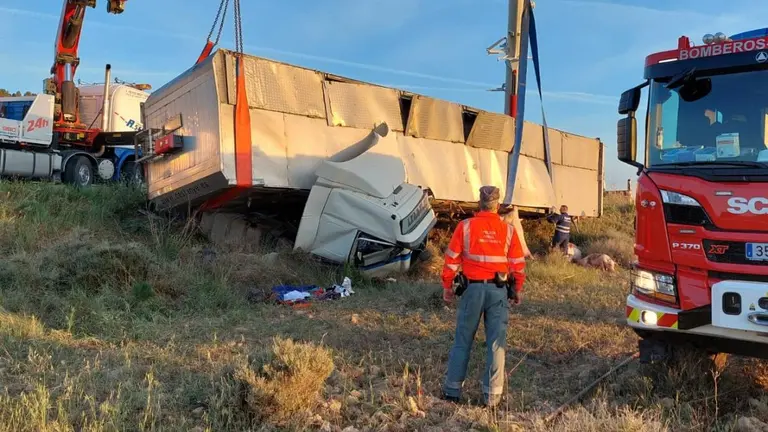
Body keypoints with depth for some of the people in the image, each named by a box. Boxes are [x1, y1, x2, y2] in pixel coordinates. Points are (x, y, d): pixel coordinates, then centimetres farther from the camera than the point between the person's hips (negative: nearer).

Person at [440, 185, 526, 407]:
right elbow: (518, 264, 3)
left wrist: (447, 286, 8)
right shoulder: (508, 230, 0)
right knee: (496, 343, 7)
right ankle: (492, 395, 12)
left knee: (463, 340, 10)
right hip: (499, 291, 1)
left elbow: (452, 259, -2)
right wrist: (518, 289, 15)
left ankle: (453, 389, 16)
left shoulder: (465, 226, -4)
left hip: (473, 288, 0)